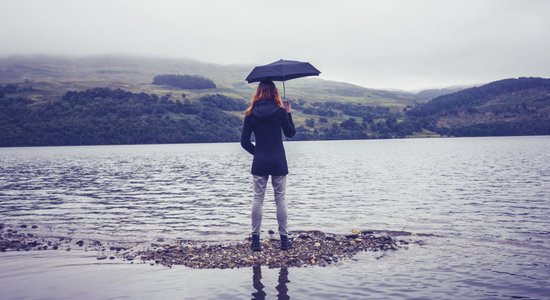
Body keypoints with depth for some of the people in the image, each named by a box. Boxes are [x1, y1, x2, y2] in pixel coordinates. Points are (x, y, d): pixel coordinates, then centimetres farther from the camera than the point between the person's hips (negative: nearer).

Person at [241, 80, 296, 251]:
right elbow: (291, 133, 9)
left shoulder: (251, 114, -1)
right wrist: (289, 113, 16)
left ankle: (255, 239, 7)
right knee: (280, 200, 6)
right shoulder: (280, 111, -5)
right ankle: (284, 239, 10)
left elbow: (244, 142, 0)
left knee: (258, 199, 6)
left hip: (259, 163, 1)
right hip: (278, 163, -1)